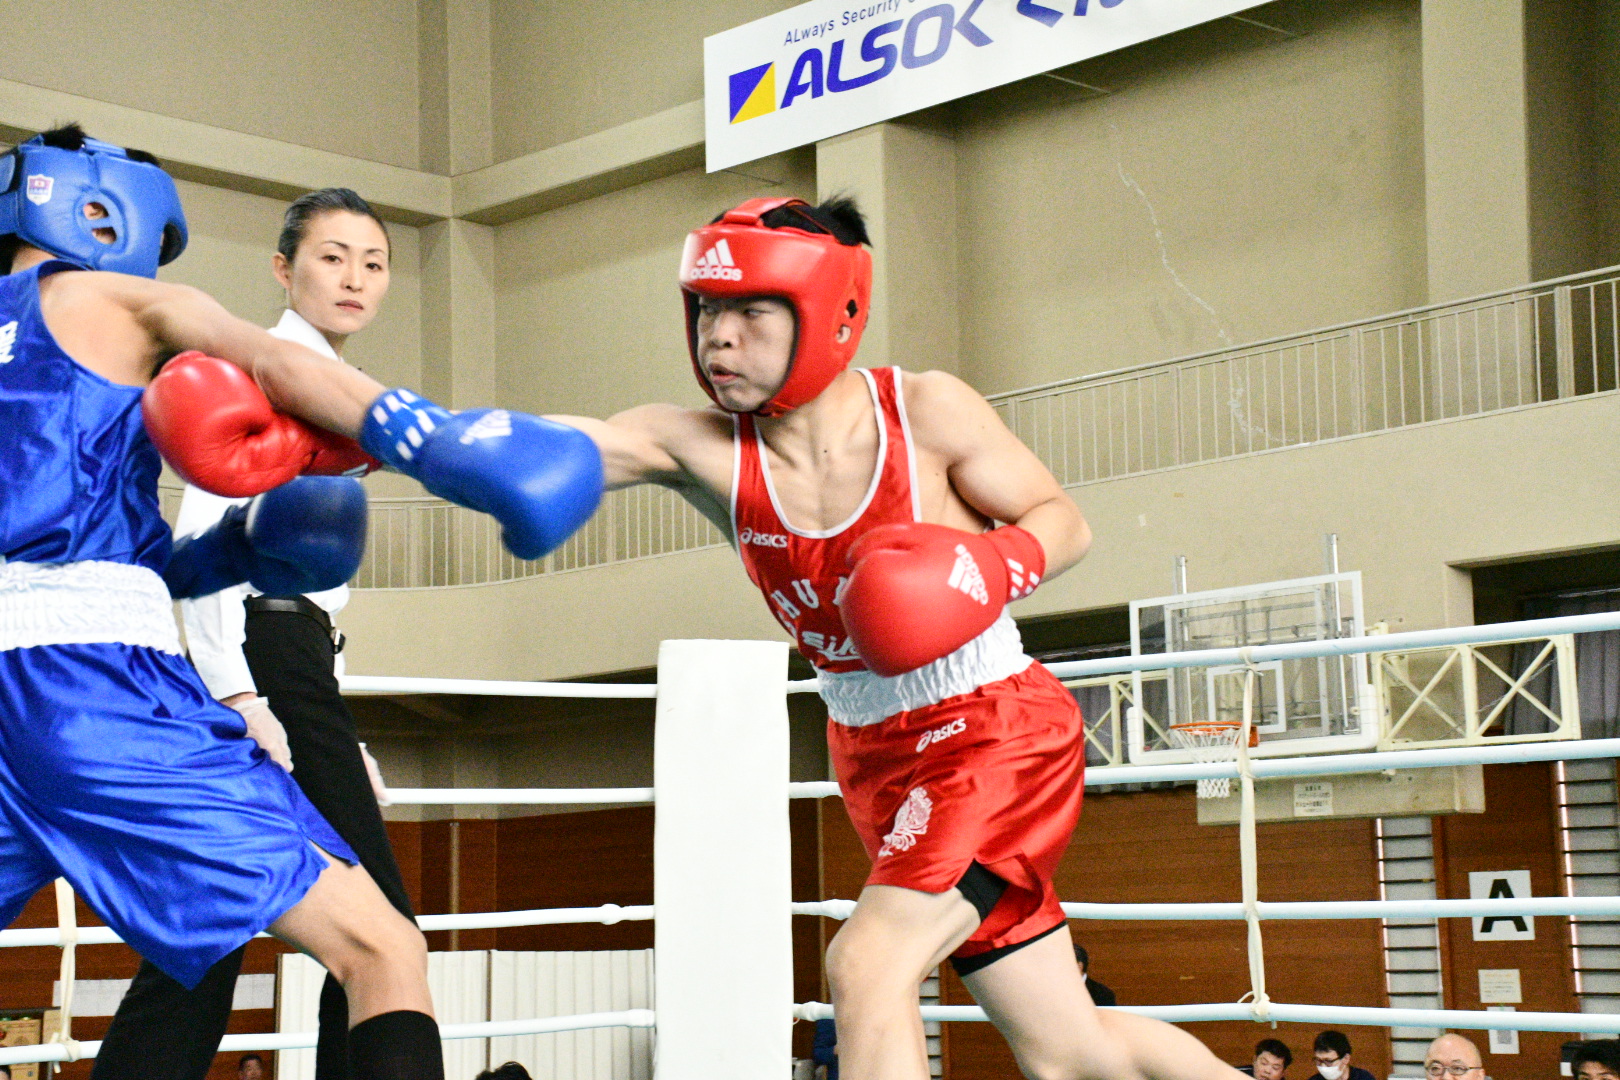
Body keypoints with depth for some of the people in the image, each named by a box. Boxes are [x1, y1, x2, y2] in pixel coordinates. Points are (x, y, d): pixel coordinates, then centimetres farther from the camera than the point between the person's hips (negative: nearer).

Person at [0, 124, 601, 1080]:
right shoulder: (119, 302, 11)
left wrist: (230, 552, 19)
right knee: (381, 950, -8)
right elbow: (270, 364, -8)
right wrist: (436, 442, -20)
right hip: (95, 671, -7)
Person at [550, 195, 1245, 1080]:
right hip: (878, 758, 5)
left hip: (998, 727, -5)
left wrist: (992, 568, -25)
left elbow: (1063, 521, -4)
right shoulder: (701, 449, -9)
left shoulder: (926, 410, -15)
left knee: (867, 965, -24)